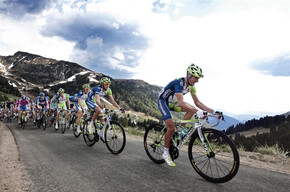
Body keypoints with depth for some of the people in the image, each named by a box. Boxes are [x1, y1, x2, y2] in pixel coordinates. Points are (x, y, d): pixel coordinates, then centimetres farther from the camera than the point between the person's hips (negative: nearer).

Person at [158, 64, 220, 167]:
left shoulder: (191, 86, -6)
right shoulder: (179, 83, -32)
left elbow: (197, 102, -3)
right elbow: (181, 103, -45)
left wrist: (212, 111, -13)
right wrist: (197, 111, -53)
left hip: (173, 103, 8)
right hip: (163, 101, -8)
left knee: (192, 109, -9)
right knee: (171, 127, -19)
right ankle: (165, 153, -2)